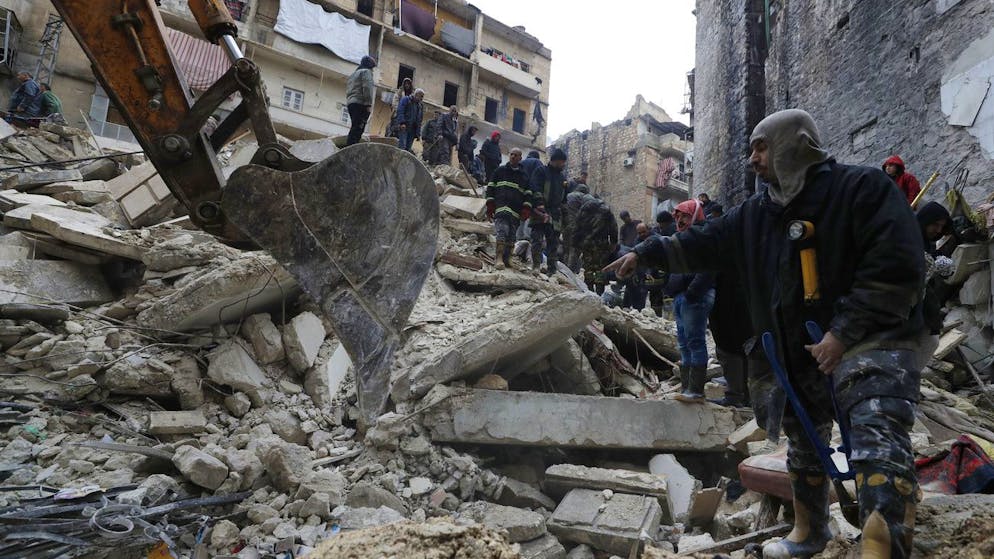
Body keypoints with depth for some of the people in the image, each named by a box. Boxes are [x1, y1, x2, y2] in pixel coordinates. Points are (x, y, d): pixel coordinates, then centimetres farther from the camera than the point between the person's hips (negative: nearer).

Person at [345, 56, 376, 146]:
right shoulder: (366, 71, 3)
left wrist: (349, 102, 19)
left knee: (354, 128, 9)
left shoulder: (354, 74, 30)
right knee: (358, 128, -17)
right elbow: (367, 88, -12)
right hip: (360, 103, -9)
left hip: (350, 103, 9)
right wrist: (369, 104, -16)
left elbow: (347, 90, 25)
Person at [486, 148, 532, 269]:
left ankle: (506, 258, 11)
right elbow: (490, 187, 13)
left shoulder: (524, 175, 19)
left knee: (511, 234, 4)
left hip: (516, 209, 3)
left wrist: (526, 208, 2)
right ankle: (499, 258, -25)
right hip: (501, 206, -3)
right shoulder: (500, 170, 15)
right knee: (502, 230, -20)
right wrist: (490, 204, 2)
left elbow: (528, 193, 16)